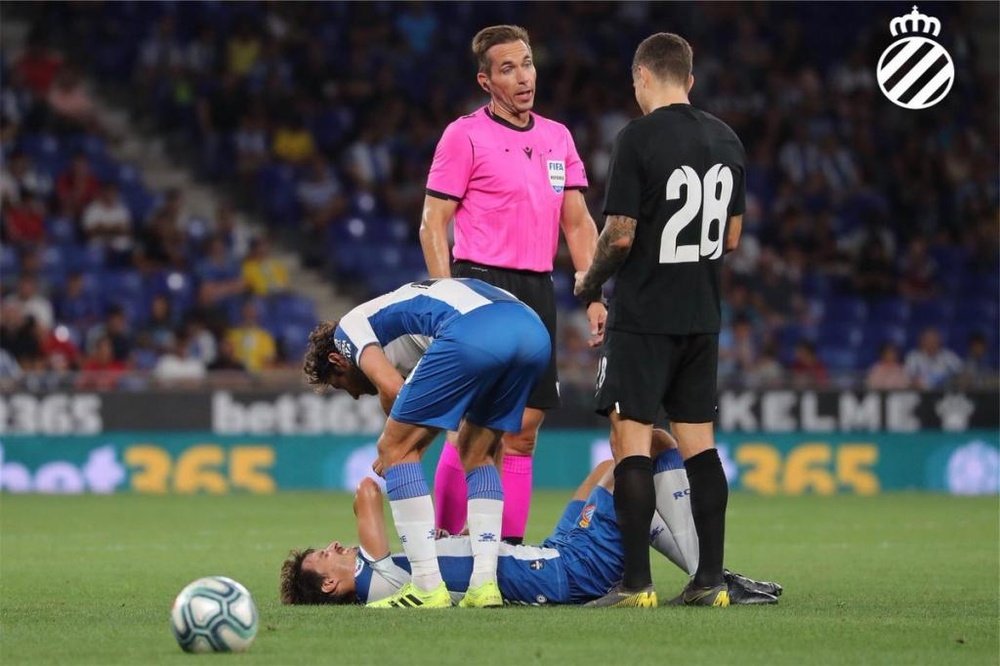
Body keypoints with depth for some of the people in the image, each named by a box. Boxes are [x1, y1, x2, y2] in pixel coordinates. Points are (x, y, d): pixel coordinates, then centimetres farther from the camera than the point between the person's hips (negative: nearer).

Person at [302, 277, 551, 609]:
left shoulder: (347, 329, 21)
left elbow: (391, 388, 3)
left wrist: (390, 445, 19)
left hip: (474, 330, -8)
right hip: (534, 328, 8)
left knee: (396, 448, 6)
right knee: (477, 455, 26)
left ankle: (428, 587, 1)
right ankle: (484, 584, 14)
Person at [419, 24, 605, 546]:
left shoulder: (558, 138, 14)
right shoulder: (465, 135, -4)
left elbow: (577, 223, 16)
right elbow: (433, 223, -6)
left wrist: (593, 294, 7)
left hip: (537, 289, 6)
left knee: (523, 431, 5)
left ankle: (509, 546, 9)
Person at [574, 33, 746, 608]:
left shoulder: (638, 139, -13)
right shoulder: (727, 140, 8)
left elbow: (620, 236, -14)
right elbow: (732, 238, 13)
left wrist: (591, 281, 4)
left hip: (644, 316, -6)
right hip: (703, 316, 6)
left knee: (632, 438, -4)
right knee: (698, 440, 9)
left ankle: (637, 582, -8)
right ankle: (711, 579, 8)